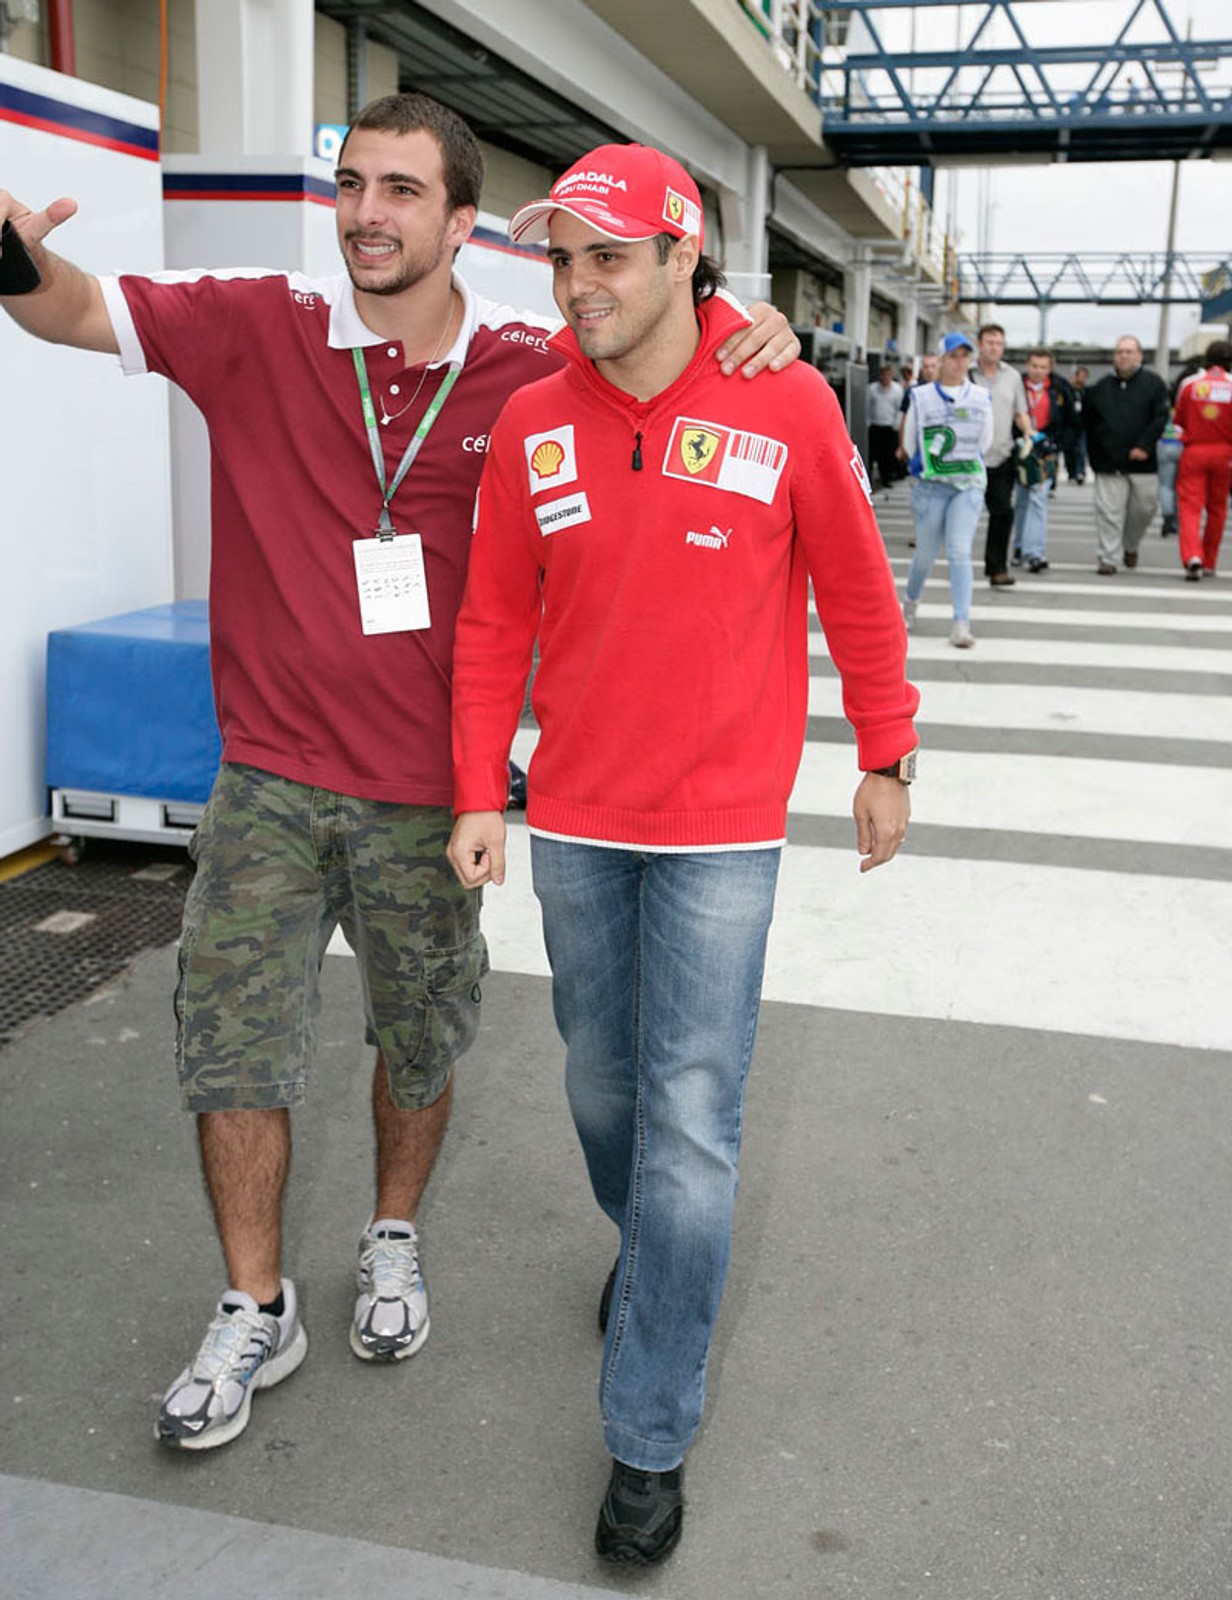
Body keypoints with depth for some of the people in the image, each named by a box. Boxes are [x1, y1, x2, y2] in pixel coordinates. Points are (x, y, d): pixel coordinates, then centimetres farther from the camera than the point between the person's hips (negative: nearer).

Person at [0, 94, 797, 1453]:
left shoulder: (527, 369, -4)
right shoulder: (264, 328, -4)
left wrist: (753, 338, -13)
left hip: (428, 789, 0)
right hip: (270, 776, 1)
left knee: (418, 1045, 16)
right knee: (230, 1048, 6)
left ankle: (393, 1241, 43)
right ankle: (255, 1314, 26)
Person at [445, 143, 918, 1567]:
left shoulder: (789, 405, -9)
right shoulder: (531, 422, -1)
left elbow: (857, 593, 1)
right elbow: (495, 622, 5)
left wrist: (885, 759, 6)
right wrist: (479, 794, 0)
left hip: (720, 830, -3)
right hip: (572, 822, 4)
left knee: (690, 1127, -3)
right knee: (601, 1088, 17)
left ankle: (649, 1440, 13)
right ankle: (647, 1251, 48)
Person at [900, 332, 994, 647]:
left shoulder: (981, 398, 4)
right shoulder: (921, 397, -2)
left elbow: (985, 439, 16)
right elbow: (909, 441, 8)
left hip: (970, 484, 1)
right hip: (929, 486, -1)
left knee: (960, 552, -11)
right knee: (926, 552, 7)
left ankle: (961, 624, -15)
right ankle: (911, 604, 36)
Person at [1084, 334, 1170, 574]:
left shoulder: (1153, 383, 3)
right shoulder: (1100, 388, 7)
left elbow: (1161, 418, -5)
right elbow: (1088, 424, 13)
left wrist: (1144, 446, -16)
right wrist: (1095, 456, 9)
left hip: (1143, 462, 0)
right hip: (1109, 462, 0)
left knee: (1144, 508, 8)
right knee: (1109, 511, -6)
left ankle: (1130, 546, 33)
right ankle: (1108, 558, 0)